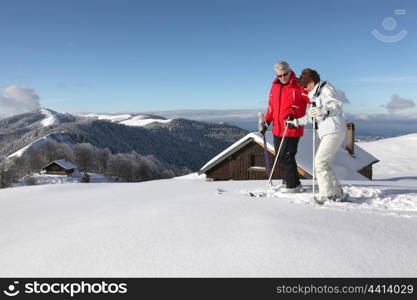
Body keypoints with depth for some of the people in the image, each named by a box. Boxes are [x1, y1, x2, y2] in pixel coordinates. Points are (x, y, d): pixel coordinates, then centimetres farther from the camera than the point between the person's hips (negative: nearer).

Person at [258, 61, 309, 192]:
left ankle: (293, 185, 7)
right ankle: (287, 180, 27)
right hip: (277, 130, 7)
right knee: (280, 156, 12)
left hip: (292, 129, -7)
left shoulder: (298, 86, -8)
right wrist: (266, 122, 11)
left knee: (287, 157, -7)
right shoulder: (275, 87, 11)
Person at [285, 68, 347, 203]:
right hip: (327, 133, 10)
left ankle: (326, 195, -8)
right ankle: (338, 194, 15)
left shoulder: (326, 89, -5)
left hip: (334, 132, -10)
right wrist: (295, 122, 26)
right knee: (325, 164, 10)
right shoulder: (314, 95, 23)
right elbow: (310, 116, 30)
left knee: (319, 162, -12)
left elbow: (338, 105, -20)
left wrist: (324, 110, -37)